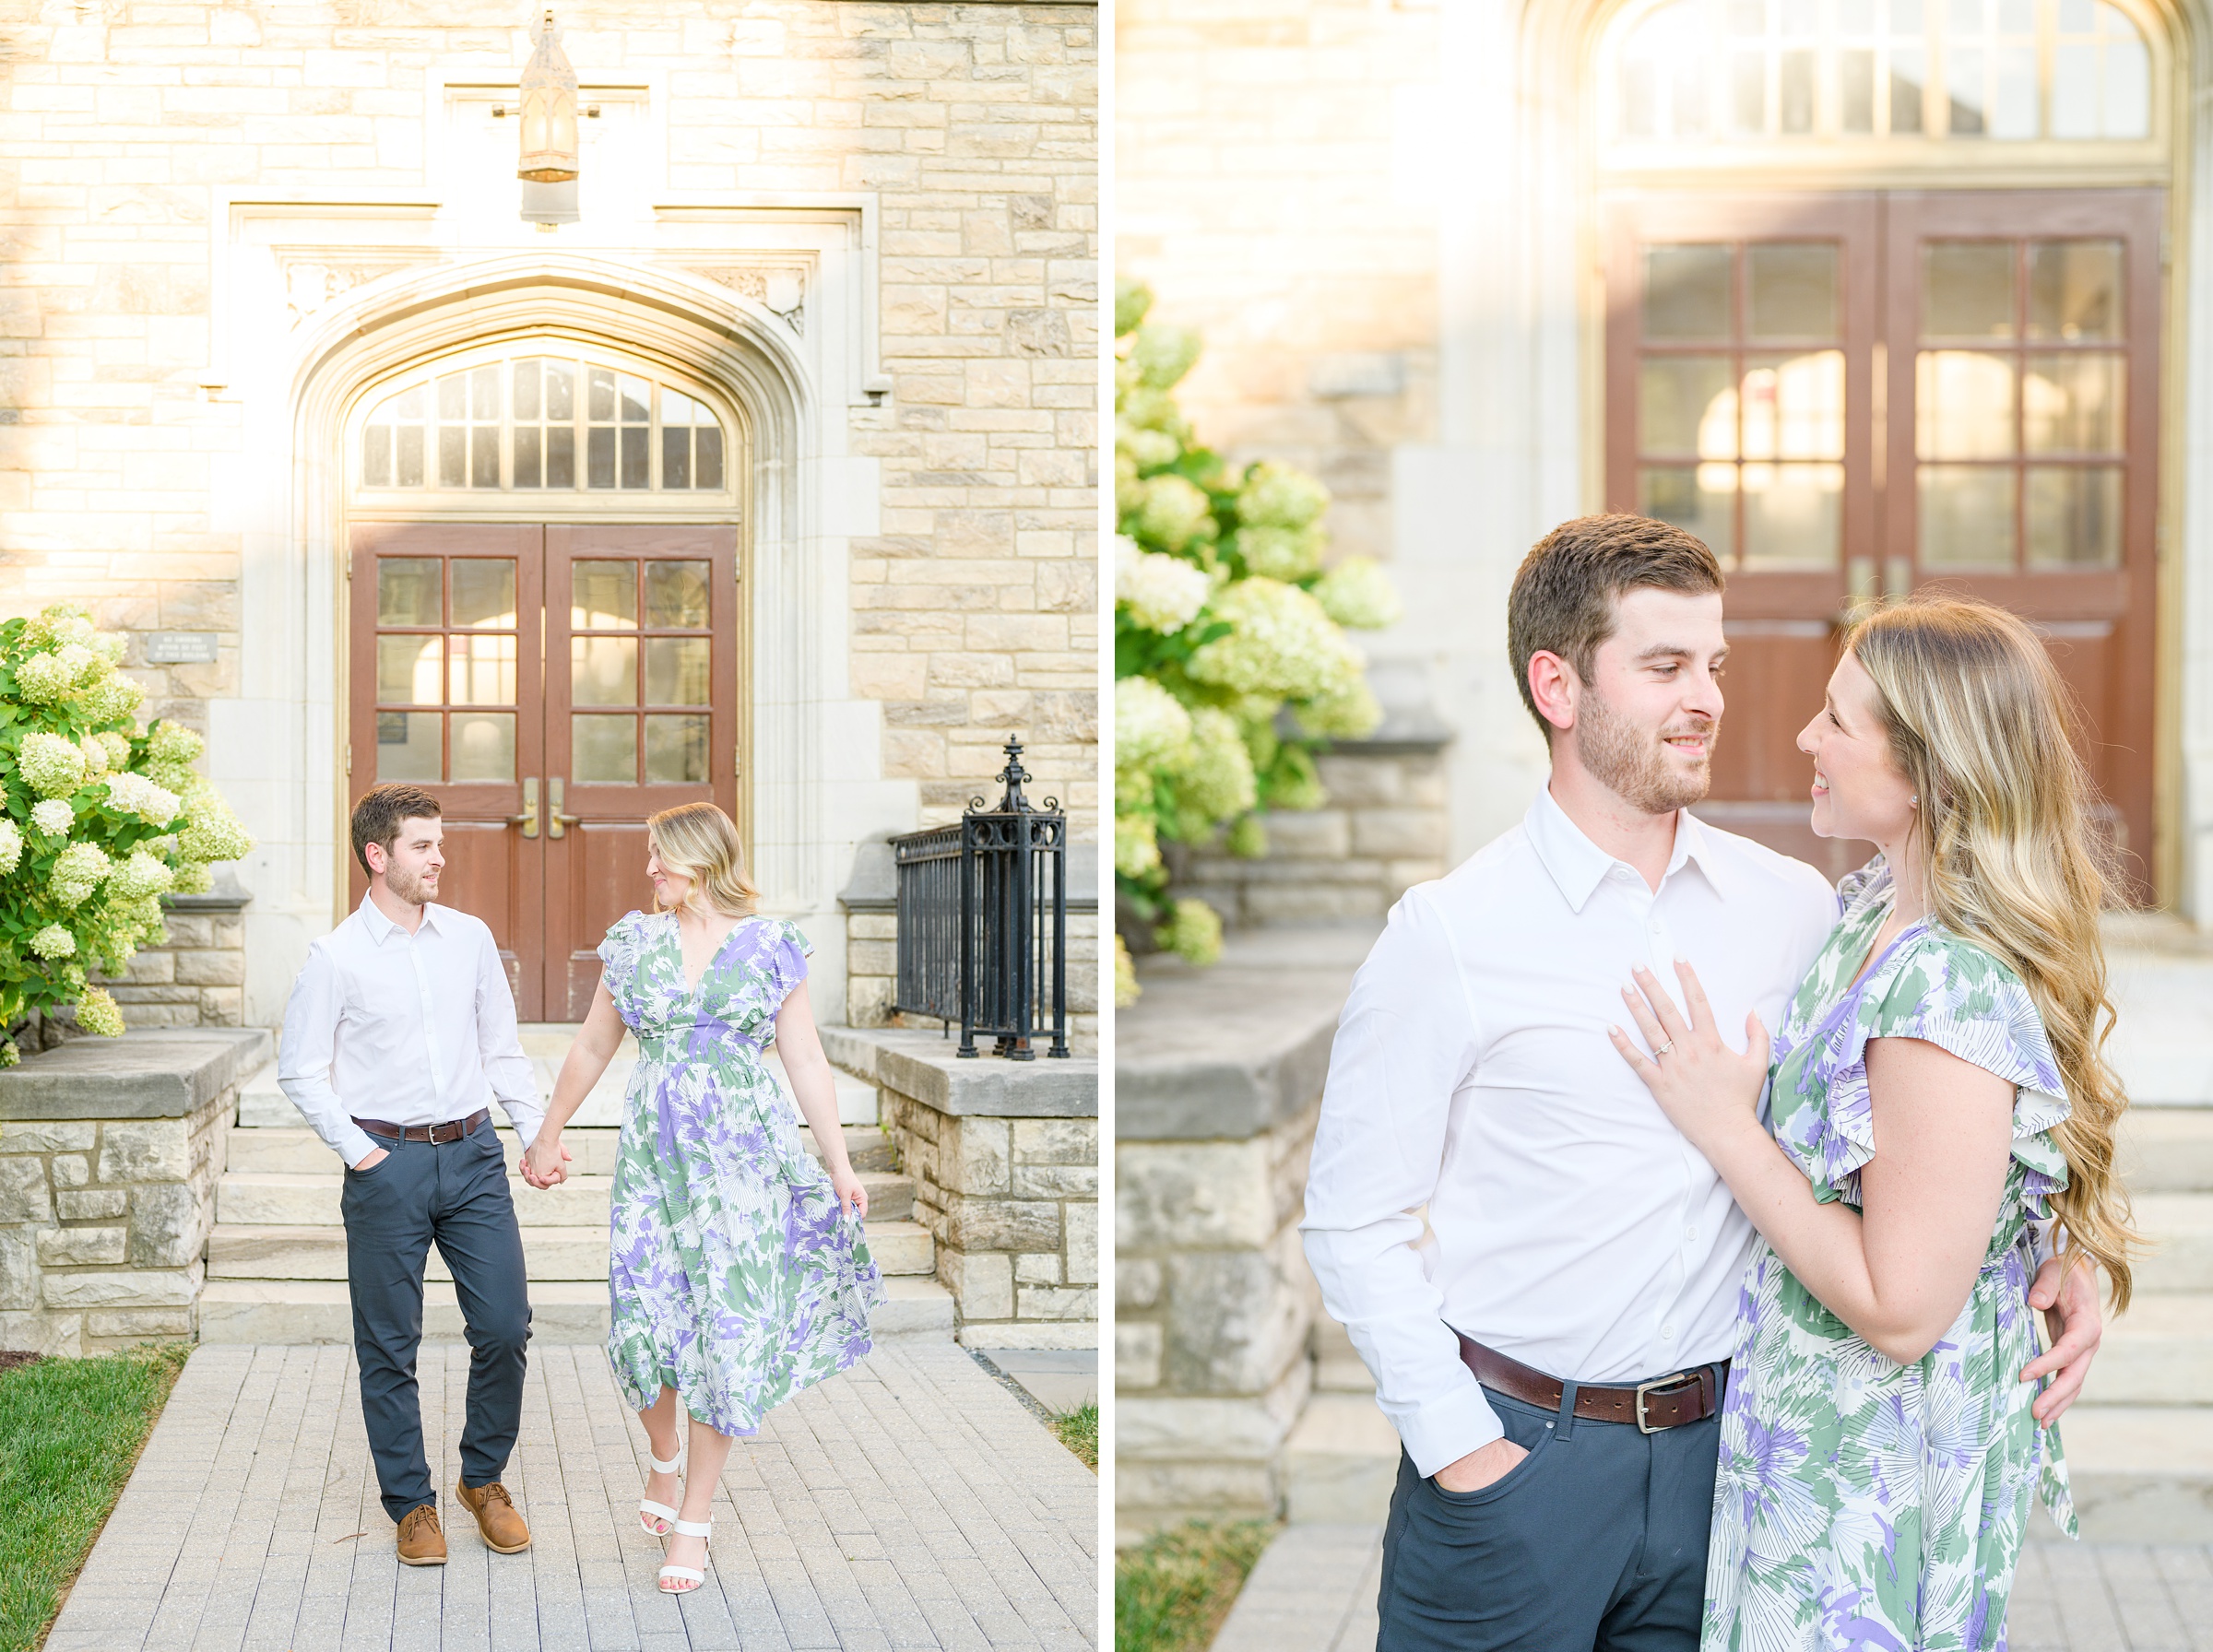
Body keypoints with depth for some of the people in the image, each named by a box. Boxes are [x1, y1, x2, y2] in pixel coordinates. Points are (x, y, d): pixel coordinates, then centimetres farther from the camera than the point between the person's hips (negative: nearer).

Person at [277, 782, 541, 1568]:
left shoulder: (470, 938, 7)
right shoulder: (336, 957, -4)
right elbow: (301, 1068, 0)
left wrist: (538, 1134, 6)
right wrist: (358, 1151, -5)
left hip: (472, 1154, 3)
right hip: (387, 1163, -3)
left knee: (505, 1327, 1)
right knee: (389, 1347, 4)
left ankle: (483, 1479, 21)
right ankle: (410, 1503, 18)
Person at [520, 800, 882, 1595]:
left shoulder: (772, 944, 0)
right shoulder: (634, 939, 6)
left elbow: (805, 1062, 2)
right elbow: (592, 1048, 16)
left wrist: (840, 1165, -2)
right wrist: (546, 1139, 20)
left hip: (742, 1156, -2)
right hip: (652, 1152, 2)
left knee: (727, 1328, -1)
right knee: (645, 1321, -2)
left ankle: (695, 1516, 9)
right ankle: (665, 1454, 29)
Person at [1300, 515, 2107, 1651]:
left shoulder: (1795, 908, 2)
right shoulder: (1451, 934, -9)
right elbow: (1356, 1222, -6)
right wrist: (1460, 1447, -10)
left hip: (1723, 1439, 3)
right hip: (1511, 1445, -3)